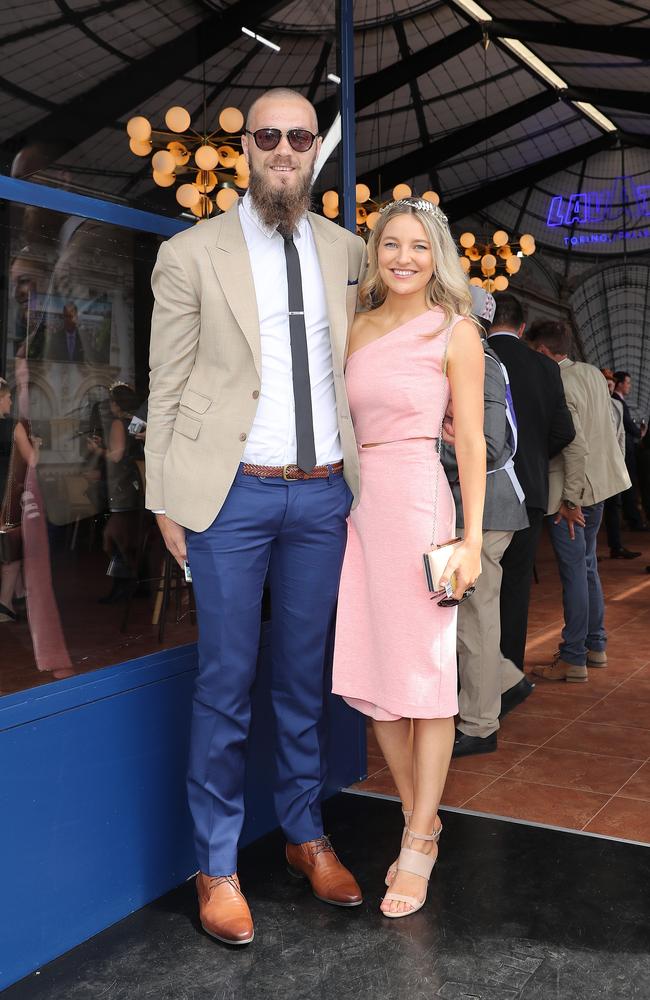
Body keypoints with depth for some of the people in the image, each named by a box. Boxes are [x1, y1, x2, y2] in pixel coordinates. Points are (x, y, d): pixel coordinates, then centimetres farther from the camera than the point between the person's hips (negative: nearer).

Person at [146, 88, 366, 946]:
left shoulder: (348, 254, 11)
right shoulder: (191, 255, 1)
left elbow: (358, 374, 13)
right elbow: (167, 388, 0)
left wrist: (363, 484, 7)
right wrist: (167, 501, -4)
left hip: (323, 495, 3)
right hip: (232, 493, -3)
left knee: (304, 675, 14)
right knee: (226, 683, 4)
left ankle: (306, 835, 31)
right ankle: (217, 866, 20)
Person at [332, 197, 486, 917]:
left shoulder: (454, 332, 0)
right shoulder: (356, 327, 13)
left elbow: (471, 441, -3)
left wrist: (472, 540, -8)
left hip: (416, 501, -5)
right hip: (354, 501, 5)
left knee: (423, 674, 1)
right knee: (372, 673, 8)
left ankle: (419, 841, 14)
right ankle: (420, 820, 25)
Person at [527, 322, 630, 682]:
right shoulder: (593, 373, 8)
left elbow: (577, 446, -23)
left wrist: (570, 500, -18)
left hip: (571, 490, -9)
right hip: (599, 484, 9)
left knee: (574, 573, -2)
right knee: (587, 566, 18)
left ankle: (573, 659, 6)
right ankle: (595, 646, 28)